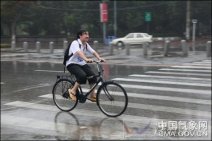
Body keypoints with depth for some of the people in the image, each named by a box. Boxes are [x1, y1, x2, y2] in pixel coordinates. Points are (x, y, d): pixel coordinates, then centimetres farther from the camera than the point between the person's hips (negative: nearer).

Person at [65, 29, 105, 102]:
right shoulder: (75, 43, -16)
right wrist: (86, 59, -51)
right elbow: (79, 52, -35)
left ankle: (92, 95, 0)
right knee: (82, 76, -32)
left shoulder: (86, 44, 7)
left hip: (82, 63, 7)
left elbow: (94, 52, -3)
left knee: (93, 76, -13)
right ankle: (72, 91, -11)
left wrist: (100, 58, -22)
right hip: (72, 64, -7)